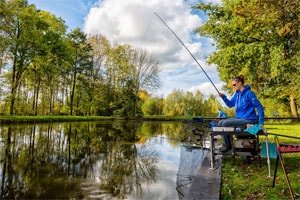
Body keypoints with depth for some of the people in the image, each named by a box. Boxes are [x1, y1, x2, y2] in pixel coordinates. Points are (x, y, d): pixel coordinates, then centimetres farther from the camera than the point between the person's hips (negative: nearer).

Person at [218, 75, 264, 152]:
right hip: (239, 118, 8)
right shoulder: (237, 93, 8)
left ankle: (228, 145, -2)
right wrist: (223, 97, -2)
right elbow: (230, 104, 16)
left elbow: (260, 108, -14)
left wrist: (261, 123, -18)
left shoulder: (249, 93, -15)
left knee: (225, 123, -22)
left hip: (248, 121, -8)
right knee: (220, 123, -2)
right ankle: (227, 143, 8)